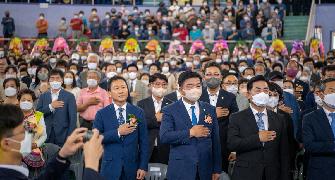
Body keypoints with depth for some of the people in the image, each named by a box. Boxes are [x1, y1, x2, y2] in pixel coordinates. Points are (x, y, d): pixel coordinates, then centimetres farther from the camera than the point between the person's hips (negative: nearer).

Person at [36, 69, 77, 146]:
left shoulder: (69, 96, 2)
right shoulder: (43, 96, 11)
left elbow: (73, 118, -3)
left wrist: (70, 137, -11)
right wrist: (50, 106, -10)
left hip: (63, 136, -2)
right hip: (47, 136, 2)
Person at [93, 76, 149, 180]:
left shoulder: (138, 112, 2)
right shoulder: (102, 114, 0)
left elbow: (144, 142, 1)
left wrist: (143, 167, -5)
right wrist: (117, 132, -17)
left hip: (132, 167, 1)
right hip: (111, 167, -1)